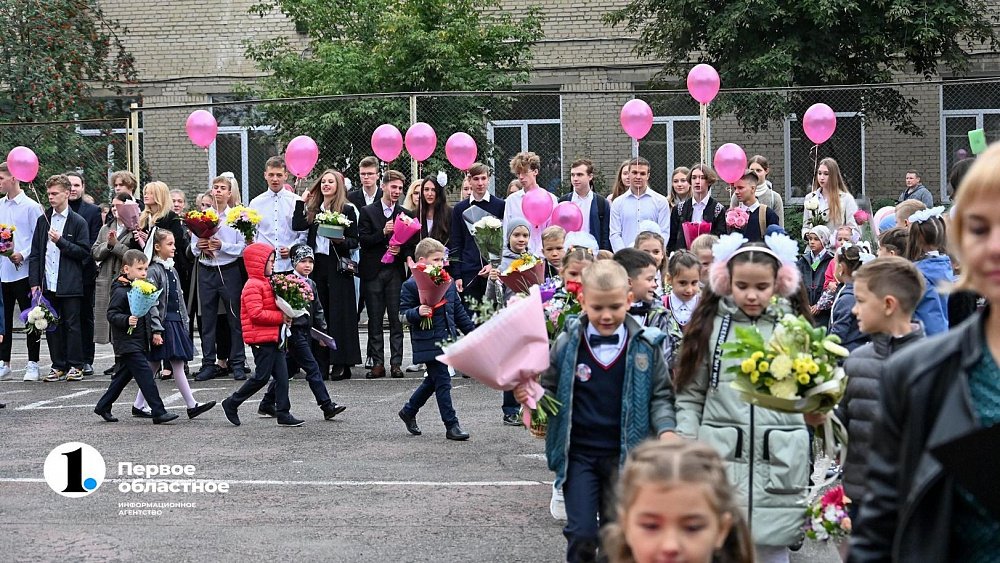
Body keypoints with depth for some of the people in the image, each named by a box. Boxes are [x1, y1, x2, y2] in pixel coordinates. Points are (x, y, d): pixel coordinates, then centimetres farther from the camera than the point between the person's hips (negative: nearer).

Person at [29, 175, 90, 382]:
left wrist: (61, 241, -15)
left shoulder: (78, 222, -1)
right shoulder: (43, 220, 10)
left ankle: (75, 365, 7)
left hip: (70, 285, -4)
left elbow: (84, 252, -6)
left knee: (72, 324, 1)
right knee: (52, 325, 7)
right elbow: (35, 253, 10)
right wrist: (35, 282, 3)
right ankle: (58, 365, 14)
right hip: (48, 284, 4)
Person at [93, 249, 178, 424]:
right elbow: (112, 314, -20)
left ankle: (103, 407, 26)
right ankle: (158, 412, -13)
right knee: (145, 375, -13)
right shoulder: (120, 292, -15)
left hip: (138, 343, 10)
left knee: (124, 375, 16)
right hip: (127, 343, -10)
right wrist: (127, 320, -35)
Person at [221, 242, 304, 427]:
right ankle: (232, 403, 9)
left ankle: (283, 413, 6)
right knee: (262, 376, -5)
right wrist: (281, 317, -19)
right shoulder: (253, 286, -14)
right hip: (261, 340, -10)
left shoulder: (266, 283, 18)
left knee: (282, 375, 4)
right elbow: (256, 314, -23)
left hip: (273, 337, 10)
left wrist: (285, 315, 7)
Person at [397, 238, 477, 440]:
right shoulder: (411, 285, -9)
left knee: (433, 380, 18)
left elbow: (458, 311, 19)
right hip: (428, 343, -7)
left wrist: (472, 332, 19)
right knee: (442, 382, -7)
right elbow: (403, 313, -9)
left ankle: (408, 411, 37)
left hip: (446, 339, 7)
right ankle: (451, 425, -1)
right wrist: (417, 312, -29)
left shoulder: (447, 282, 11)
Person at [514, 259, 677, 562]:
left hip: (624, 455, 1)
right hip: (578, 454, 0)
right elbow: (550, 391, 5)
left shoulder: (646, 346, -5)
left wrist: (666, 429, -13)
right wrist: (530, 395, -16)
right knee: (582, 535, -3)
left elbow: (660, 396, 3)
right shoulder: (567, 344, -5)